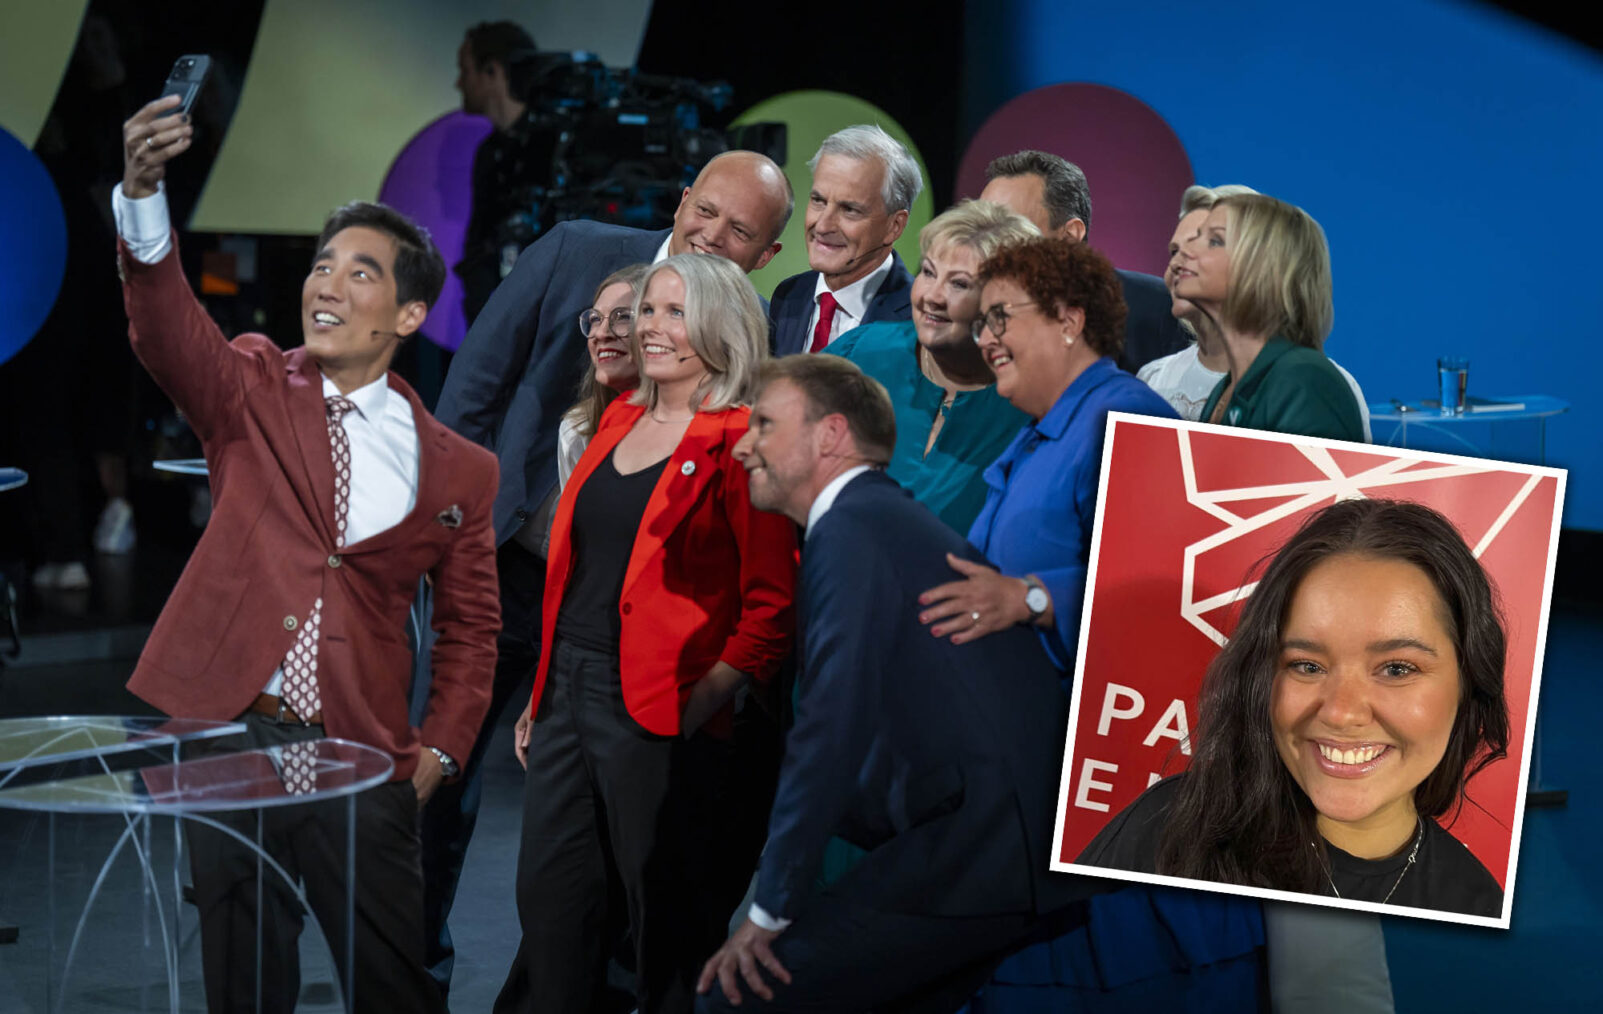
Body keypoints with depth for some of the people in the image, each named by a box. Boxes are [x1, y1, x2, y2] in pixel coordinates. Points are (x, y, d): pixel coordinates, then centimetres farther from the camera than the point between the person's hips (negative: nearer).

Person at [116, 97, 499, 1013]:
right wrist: (143, 190, -34)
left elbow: (472, 625, 14)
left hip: (357, 759, 0)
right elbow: (166, 327, -16)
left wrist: (441, 748, 1)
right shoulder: (252, 391, 4)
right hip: (226, 731, 0)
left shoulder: (456, 470, 6)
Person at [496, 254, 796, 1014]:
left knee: (666, 912, 2)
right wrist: (543, 691, 16)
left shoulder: (737, 442, -9)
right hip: (566, 695, 7)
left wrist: (703, 703, -19)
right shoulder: (619, 422, 14)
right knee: (549, 900, 13)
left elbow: (770, 606, -13)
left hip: (658, 715, -7)